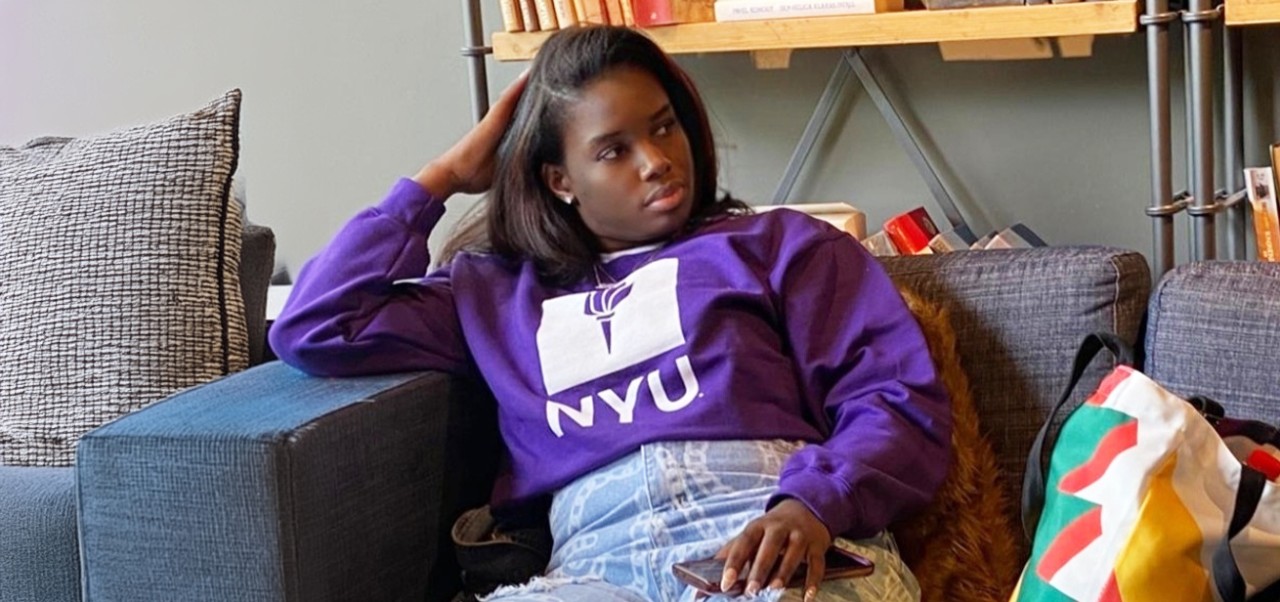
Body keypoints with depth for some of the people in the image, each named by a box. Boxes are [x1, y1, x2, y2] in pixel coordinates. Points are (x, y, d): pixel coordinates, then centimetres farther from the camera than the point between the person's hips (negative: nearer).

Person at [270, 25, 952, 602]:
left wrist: (813, 504, -13)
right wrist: (442, 177, 28)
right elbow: (314, 329, 23)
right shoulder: (496, 292, 29)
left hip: (773, 540, -1)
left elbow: (905, 398, 9)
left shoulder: (780, 243, 22)